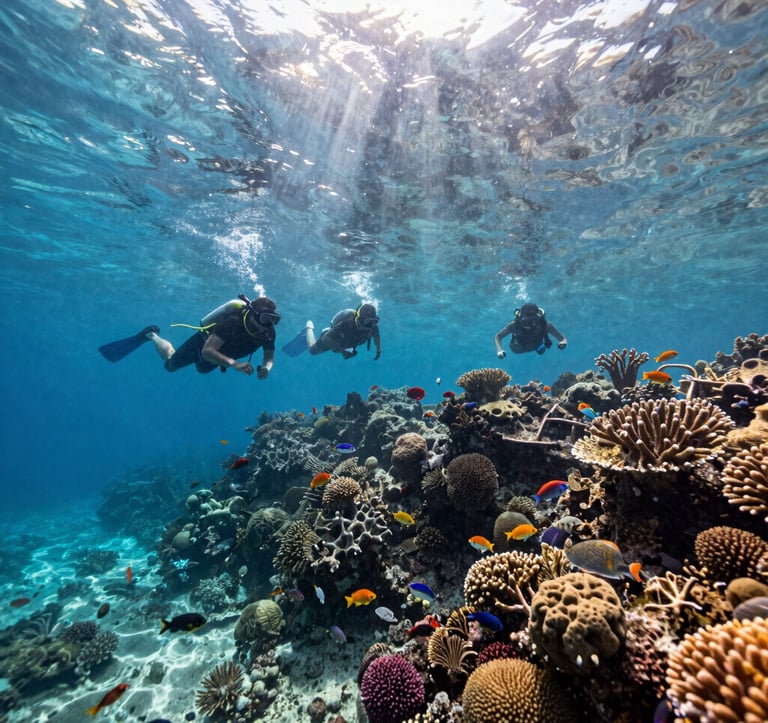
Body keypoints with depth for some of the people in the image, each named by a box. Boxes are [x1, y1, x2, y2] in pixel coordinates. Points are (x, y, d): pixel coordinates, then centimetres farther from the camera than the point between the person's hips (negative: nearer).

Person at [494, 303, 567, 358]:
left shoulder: (544, 324, -41)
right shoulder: (514, 324, -44)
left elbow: (563, 338, -33)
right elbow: (497, 337, -34)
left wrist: (563, 342, -58)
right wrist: (499, 350, -53)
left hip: (536, 345, 1)